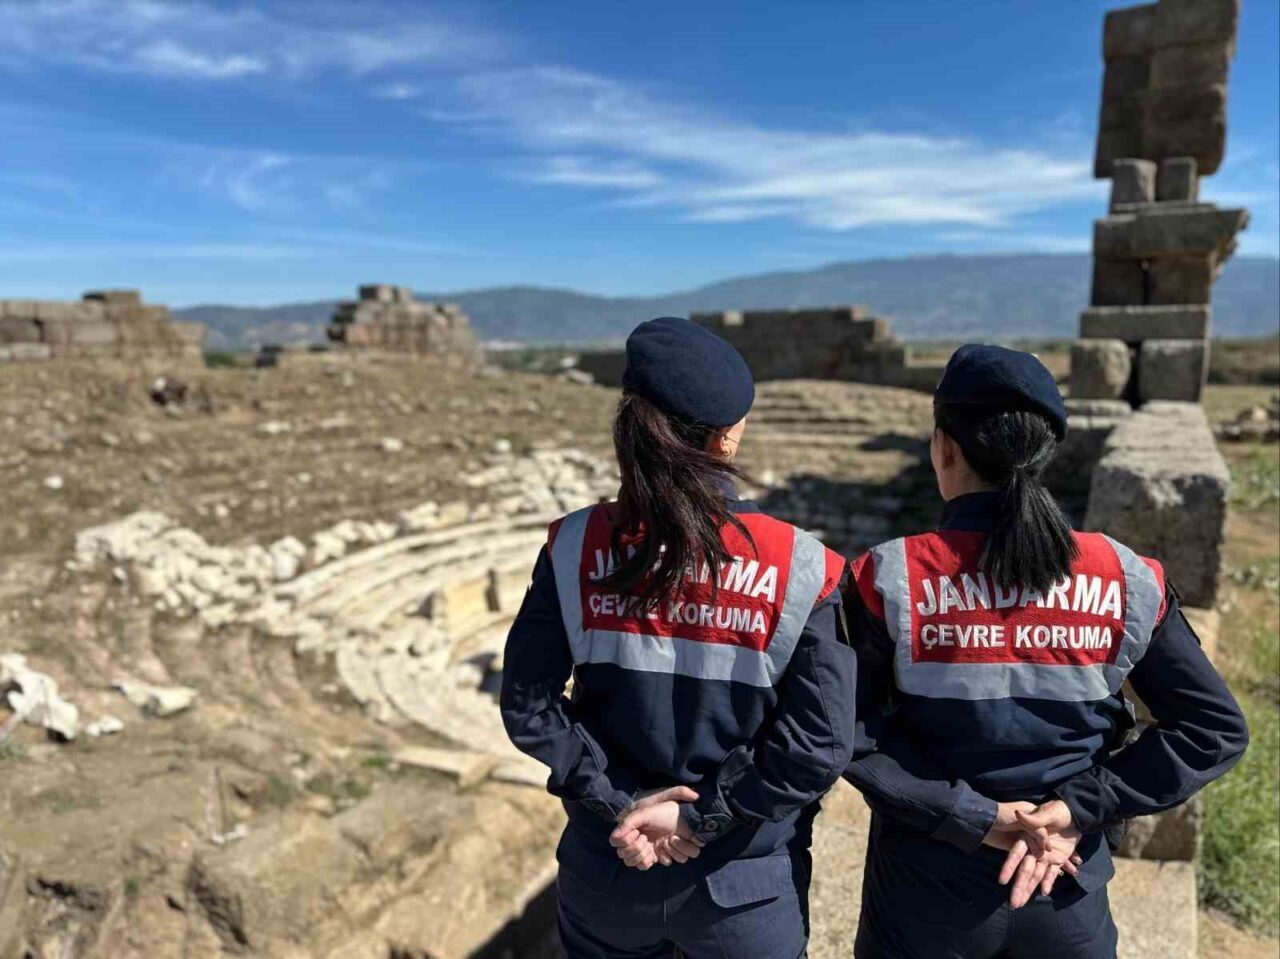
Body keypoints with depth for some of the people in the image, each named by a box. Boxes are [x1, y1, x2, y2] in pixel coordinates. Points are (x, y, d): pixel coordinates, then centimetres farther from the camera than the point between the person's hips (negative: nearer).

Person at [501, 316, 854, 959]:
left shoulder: (575, 548, -12)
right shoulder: (800, 569, -17)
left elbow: (529, 708, -10)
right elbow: (819, 746, -17)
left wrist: (620, 802, -8)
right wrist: (701, 817, -11)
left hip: (606, 867, 2)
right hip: (746, 883, -1)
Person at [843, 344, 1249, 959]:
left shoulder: (892, 579, -18)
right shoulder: (1125, 580, -10)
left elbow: (850, 732, -17)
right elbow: (1216, 731, -5)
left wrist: (971, 815, -13)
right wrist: (1080, 810, -9)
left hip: (926, 891, -1)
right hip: (1070, 892, 2)